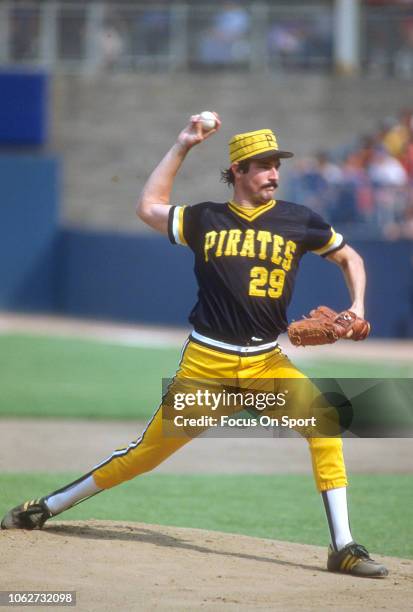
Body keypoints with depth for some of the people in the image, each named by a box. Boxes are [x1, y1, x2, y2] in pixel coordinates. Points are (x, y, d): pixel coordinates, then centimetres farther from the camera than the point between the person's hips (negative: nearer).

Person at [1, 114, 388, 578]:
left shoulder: (297, 221, 4)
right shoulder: (207, 219, 5)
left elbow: (348, 257, 15)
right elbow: (149, 208, 11)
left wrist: (357, 306, -1)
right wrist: (182, 147, 9)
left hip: (266, 364, 1)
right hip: (205, 363, -1)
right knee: (150, 450, 2)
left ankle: (343, 548, -17)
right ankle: (45, 508, 18)